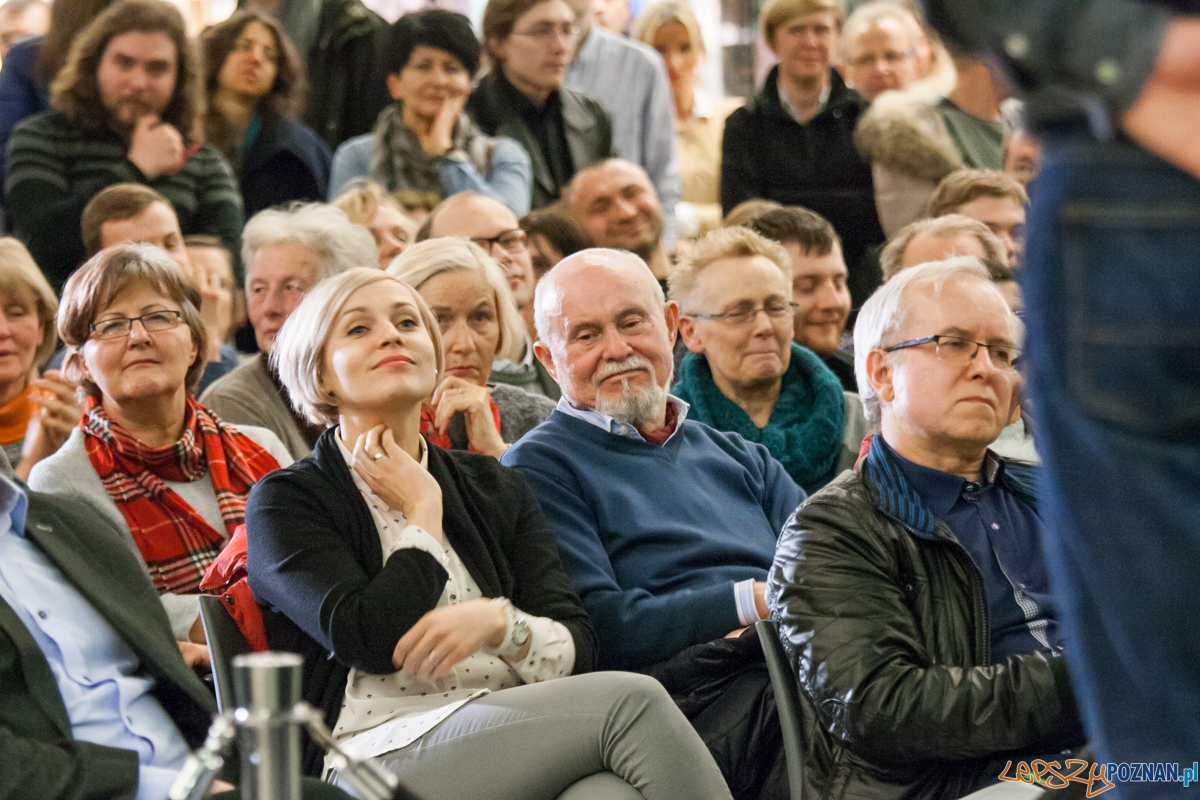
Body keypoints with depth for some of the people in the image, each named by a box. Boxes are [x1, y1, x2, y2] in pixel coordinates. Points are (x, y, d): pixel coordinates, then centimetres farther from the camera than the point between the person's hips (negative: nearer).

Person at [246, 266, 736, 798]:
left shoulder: (494, 488, 22)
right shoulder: (285, 503, 9)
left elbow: (576, 649, 10)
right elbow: (371, 642, -9)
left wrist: (497, 622, -11)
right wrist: (424, 512, 4)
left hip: (513, 742, 4)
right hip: (378, 750, -4)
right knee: (630, 703, -27)